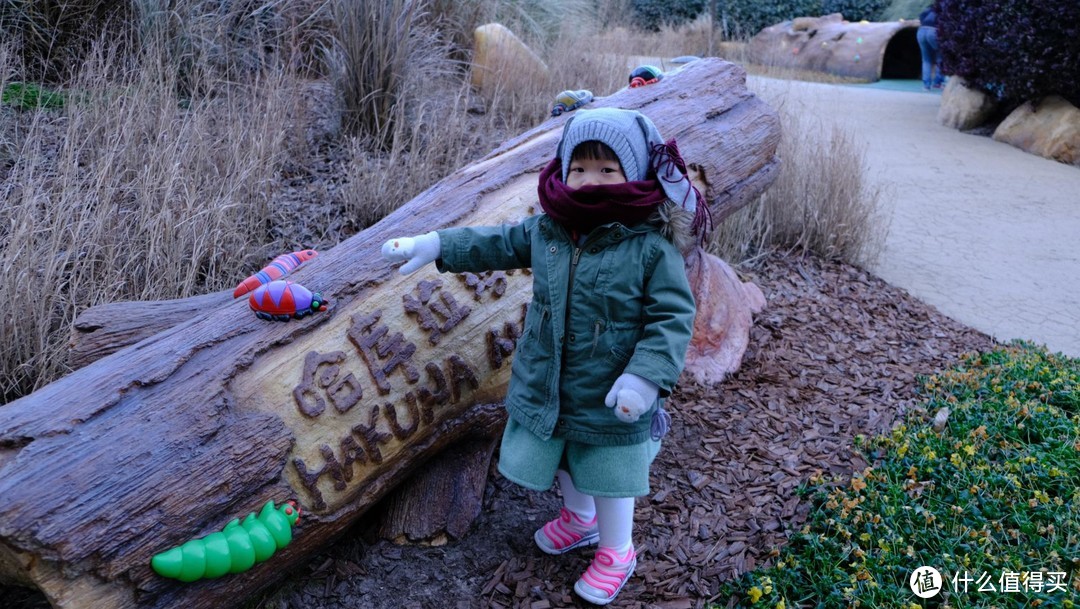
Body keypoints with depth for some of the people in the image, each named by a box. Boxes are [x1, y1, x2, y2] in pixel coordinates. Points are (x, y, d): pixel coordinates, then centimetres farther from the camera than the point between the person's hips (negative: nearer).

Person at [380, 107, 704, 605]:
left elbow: (672, 317, -19)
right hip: (547, 385, 6)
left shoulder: (652, 247, -21)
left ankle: (616, 553, 39)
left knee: (607, 473, 13)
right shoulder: (546, 230, -6)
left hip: (608, 396, -5)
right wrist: (435, 245, 5)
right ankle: (579, 518, 56)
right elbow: (497, 243, 9)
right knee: (564, 460, 27)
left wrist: (645, 377, -29)